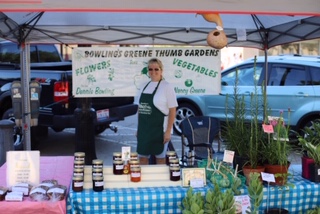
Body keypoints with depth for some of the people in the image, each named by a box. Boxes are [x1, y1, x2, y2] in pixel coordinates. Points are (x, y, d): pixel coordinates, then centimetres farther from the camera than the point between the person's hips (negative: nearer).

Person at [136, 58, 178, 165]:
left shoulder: (167, 87, -7)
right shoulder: (144, 86, 10)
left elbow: (172, 110, -10)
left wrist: (168, 131, -14)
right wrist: (138, 128, 13)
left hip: (159, 130, -6)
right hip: (144, 130, 6)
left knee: (160, 158, 6)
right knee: (142, 157, 11)